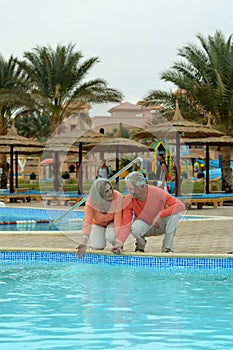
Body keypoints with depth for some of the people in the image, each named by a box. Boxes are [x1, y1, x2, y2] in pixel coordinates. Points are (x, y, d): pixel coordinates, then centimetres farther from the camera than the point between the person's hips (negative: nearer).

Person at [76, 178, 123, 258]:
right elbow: (87, 222, -37)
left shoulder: (118, 197, -34)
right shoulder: (91, 201, -31)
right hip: (97, 223, 2)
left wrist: (118, 242, -41)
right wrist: (84, 243, -49)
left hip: (112, 222, -1)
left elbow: (118, 220, -33)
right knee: (97, 247, -12)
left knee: (111, 236, -31)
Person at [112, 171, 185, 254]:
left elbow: (180, 205, -29)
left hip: (160, 225, 0)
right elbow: (126, 224, -23)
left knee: (175, 215, -31)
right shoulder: (128, 200, -20)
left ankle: (167, 248, -14)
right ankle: (140, 246, 0)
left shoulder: (156, 192, -25)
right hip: (145, 225, 0)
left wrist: (160, 215, -35)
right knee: (135, 227, -36)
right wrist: (119, 243, -38)